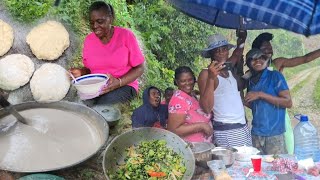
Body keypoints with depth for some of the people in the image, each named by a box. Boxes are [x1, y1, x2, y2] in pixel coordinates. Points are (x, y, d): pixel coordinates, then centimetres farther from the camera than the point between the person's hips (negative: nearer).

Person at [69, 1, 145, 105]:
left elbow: (139, 68, -6)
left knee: (102, 106, -32)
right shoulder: (88, 40, 5)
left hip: (124, 86, -3)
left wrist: (119, 82, -21)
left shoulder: (126, 35, -8)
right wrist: (80, 72, -8)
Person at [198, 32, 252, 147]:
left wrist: (241, 42, 18)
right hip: (225, 130, -7)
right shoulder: (206, 73, -10)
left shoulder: (228, 68, 10)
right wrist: (211, 78, -27)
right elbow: (206, 108, -20)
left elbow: (237, 55, 35)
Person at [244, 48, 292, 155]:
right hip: (256, 133, 5)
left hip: (274, 134, -5)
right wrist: (244, 101, 3)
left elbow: (288, 103, -11)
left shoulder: (275, 76, -4)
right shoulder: (251, 81, 12)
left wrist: (261, 95, -15)